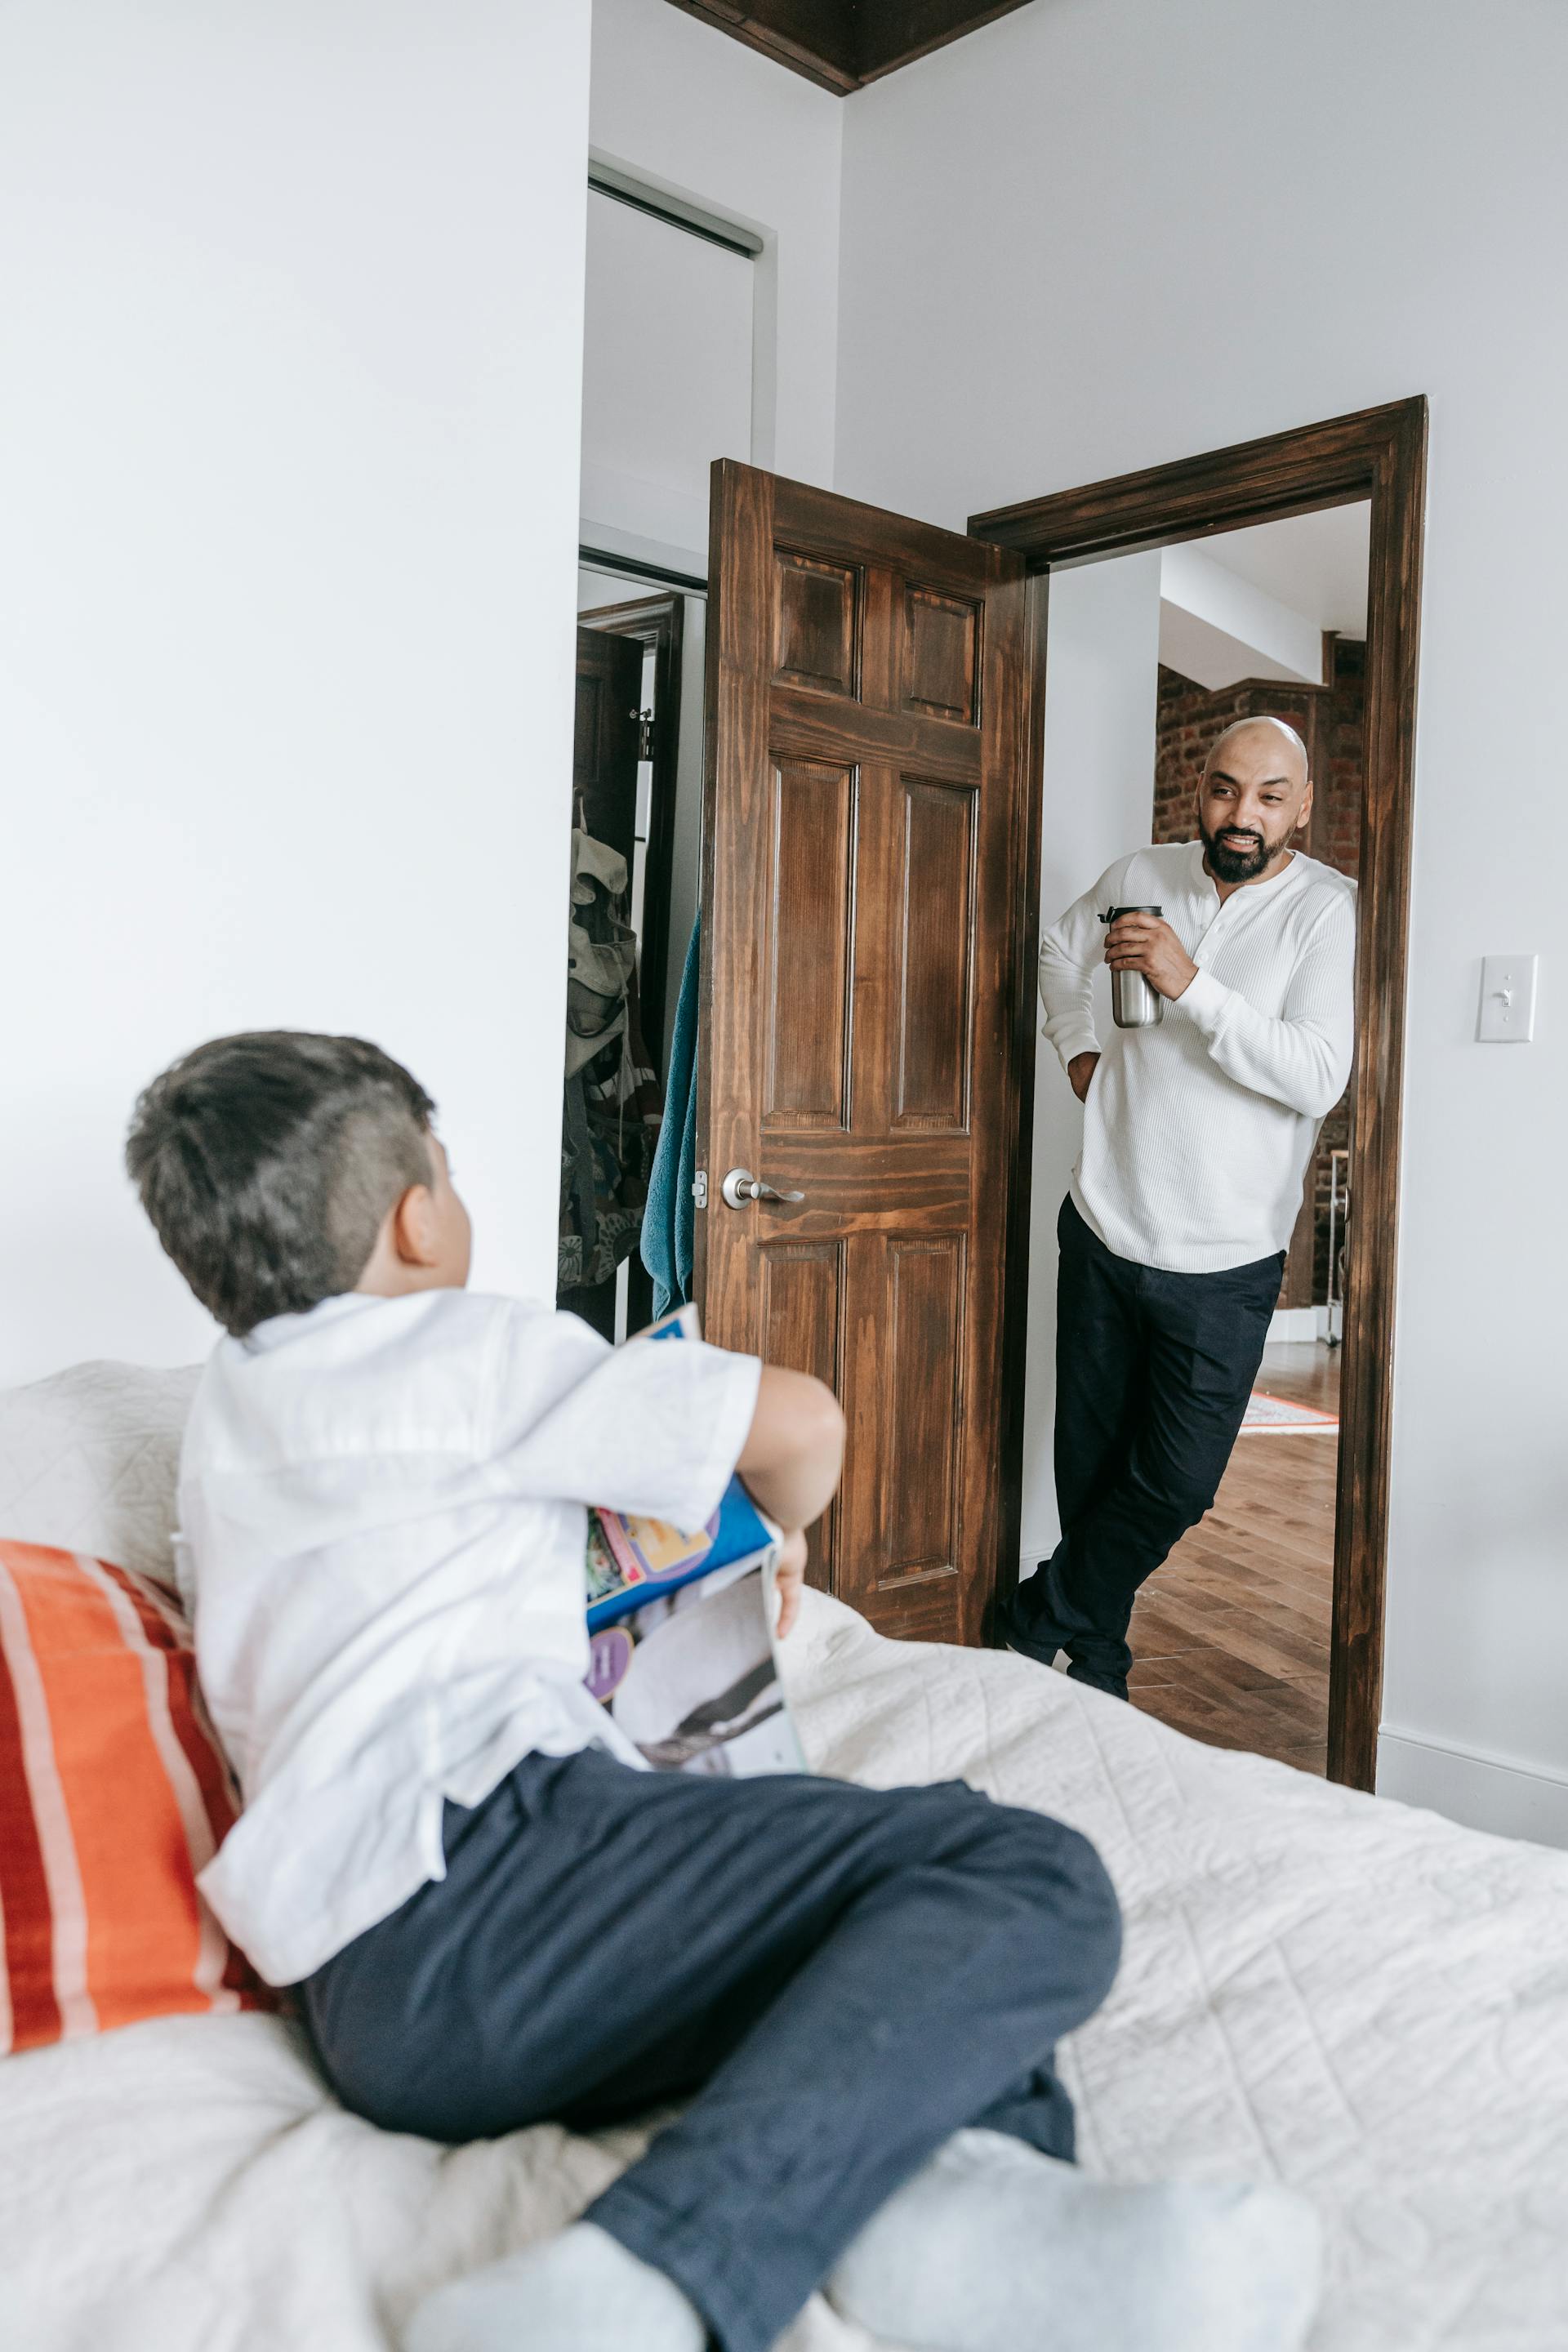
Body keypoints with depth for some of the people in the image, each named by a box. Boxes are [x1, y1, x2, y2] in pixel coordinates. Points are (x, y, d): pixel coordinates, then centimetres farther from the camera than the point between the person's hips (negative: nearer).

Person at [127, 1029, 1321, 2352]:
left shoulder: (228, 1411, 26)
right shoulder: (457, 1351, 1)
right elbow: (802, 1420, -1)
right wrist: (781, 1535, 22)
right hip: (479, 1859, -9)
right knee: (1036, 1882, -19)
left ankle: (964, 2169, -17)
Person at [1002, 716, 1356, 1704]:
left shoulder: (1330, 910, -10)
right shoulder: (1141, 875, 4)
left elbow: (1318, 1078, -22)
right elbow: (1061, 951, 26)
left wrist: (1190, 984, -28)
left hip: (1222, 1261, -3)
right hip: (1104, 1226, 4)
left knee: (1177, 1484, -1)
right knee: (1090, 1464, 12)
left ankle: (1044, 1616, 23)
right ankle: (1096, 1666, 30)